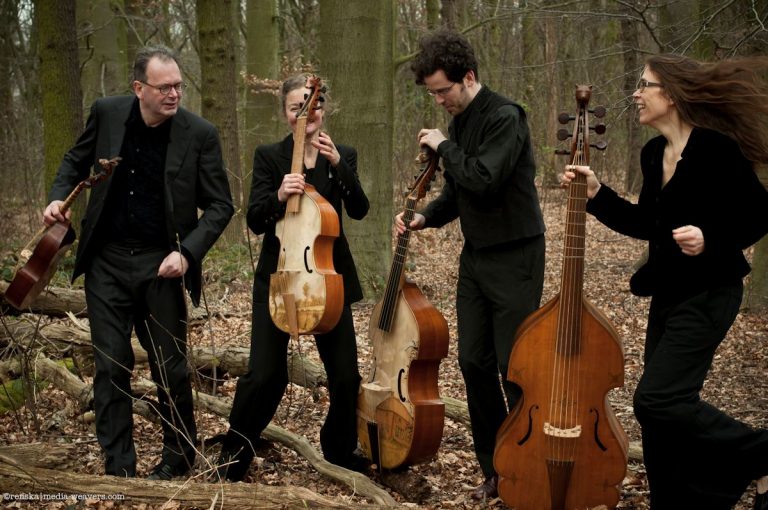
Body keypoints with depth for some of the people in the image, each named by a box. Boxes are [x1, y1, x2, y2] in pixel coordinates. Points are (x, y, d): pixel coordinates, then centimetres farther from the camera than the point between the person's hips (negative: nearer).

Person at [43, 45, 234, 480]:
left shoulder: (200, 134, -9)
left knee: (171, 368, 7)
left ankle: (178, 458, 27)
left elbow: (220, 206, -4)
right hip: (107, 261, 2)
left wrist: (187, 252, -16)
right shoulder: (107, 113, -2)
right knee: (111, 366, 4)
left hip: (161, 266, -2)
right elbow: (78, 160, 16)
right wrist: (59, 197, -2)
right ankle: (118, 468, 15)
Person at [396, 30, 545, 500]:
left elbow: (481, 179, -28)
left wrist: (444, 146, -14)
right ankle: (497, 469, 19)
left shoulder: (505, 118, -16)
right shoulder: (459, 123, 10)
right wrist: (426, 218, 4)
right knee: (475, 362, 7)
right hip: (475, 255, 8)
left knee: (514, 367, -5)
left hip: (514, 256, -8)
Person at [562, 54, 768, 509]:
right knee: (663, 405, 12)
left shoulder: (715, 148, -16)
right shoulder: (653, 153, 8)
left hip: (707, 294, -9)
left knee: (658, 399, -16)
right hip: (668, 294, 9)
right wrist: (596, 194, 5)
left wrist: (710, 239, -26)